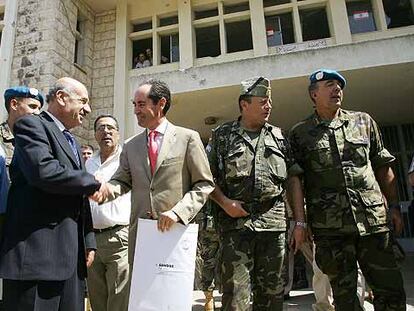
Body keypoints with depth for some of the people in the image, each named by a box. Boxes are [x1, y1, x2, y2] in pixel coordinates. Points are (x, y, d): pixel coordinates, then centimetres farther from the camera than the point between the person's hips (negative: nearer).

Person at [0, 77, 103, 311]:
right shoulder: (31, 124, -3)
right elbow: (44, 171, -23)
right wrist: (94, 183, -9)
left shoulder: (73, 142, 22)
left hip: (72, 253, 8)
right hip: (37, 251, -8)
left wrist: (89, 241, 16)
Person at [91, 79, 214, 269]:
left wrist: (178, 212, -14)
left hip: (176, 230, -3)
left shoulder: (188, 138, -1)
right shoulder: (131, 146, 13)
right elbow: (122, 181, 13)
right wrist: (105, 189, -10)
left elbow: (204, 184, -2)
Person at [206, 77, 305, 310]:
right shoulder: (222, 136, 6)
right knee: (236, 292, -2)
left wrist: (300, 221, 7)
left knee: (272, 291, 12)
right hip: (236, 221, -2)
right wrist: (224, 202, -9)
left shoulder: (278, 137, 13)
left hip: (274, 222, 3)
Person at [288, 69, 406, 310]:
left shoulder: (364, 121, 13)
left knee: (391, 289, 7)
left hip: (374, 220, 3)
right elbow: (295, 178, -2)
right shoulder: (300, 134, 4)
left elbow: (383, 167, 16)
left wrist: (394, 207, 11)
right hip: (330, 227, -2)